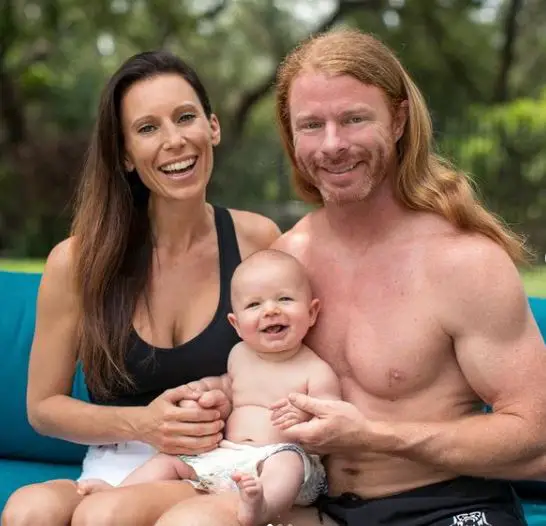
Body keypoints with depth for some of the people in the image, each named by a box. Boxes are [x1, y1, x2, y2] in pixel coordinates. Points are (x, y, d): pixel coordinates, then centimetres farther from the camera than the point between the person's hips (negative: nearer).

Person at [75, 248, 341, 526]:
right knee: (166, 460, 0)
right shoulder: (239, 356, 16)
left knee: (288, 462, -37)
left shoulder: (316, 371, -3)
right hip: (221, 457, 7)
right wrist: (207, 395, 8)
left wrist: (302, 419, -27)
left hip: (278, 458, -7)